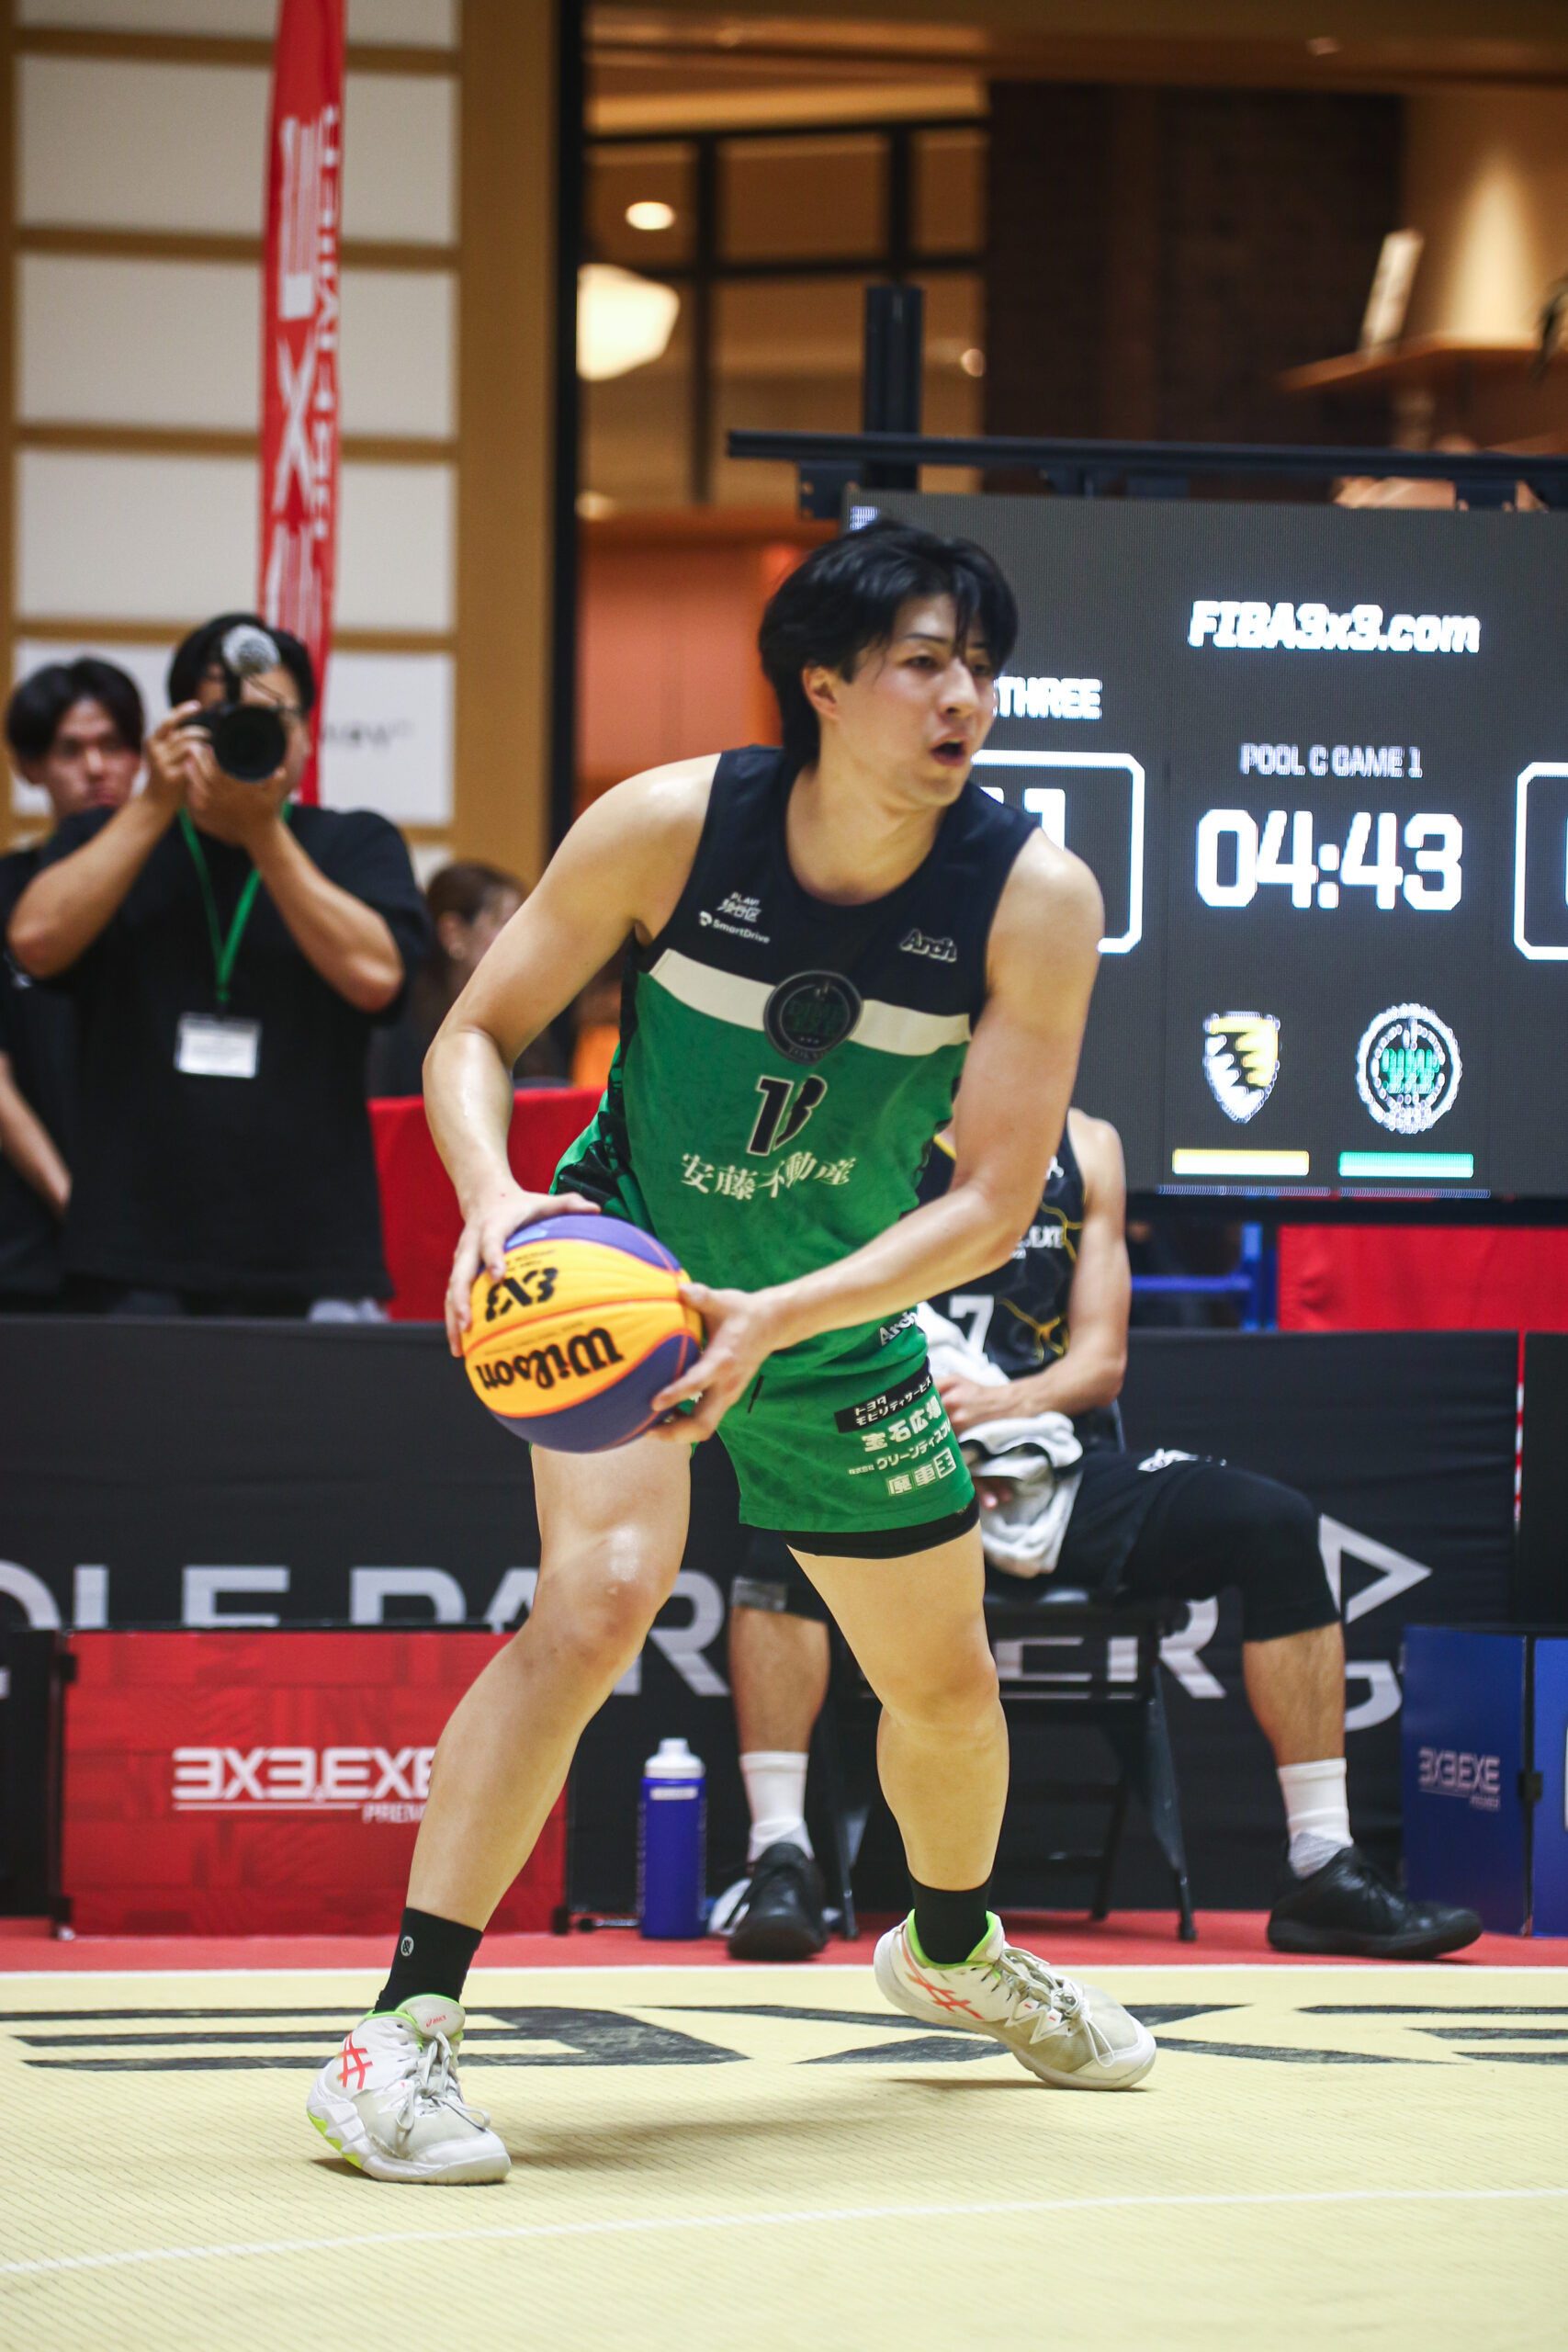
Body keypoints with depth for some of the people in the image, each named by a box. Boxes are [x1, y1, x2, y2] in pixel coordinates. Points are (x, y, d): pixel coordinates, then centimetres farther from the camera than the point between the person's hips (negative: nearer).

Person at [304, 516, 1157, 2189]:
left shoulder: (1034, 896, -21)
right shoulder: (667, 825, -22)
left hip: (841, 1324, 3)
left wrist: (774, 1318, -35)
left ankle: (952, 1949, 51)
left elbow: (992, 1203, -22)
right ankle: (399, 2035, -27)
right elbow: (477, 1031, -11)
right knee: (602, 1590, -29)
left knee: (945, 1688, 16)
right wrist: (493, 1197, -32)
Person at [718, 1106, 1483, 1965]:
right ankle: (781, 1861, -36)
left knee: (1276, 1524, -18)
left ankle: (1322, 1870, -15)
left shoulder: (1086, 1147, 13)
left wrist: (1001, 1402, -13)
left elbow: (1101, 1361, 9)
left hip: (1054, 1467, 3)